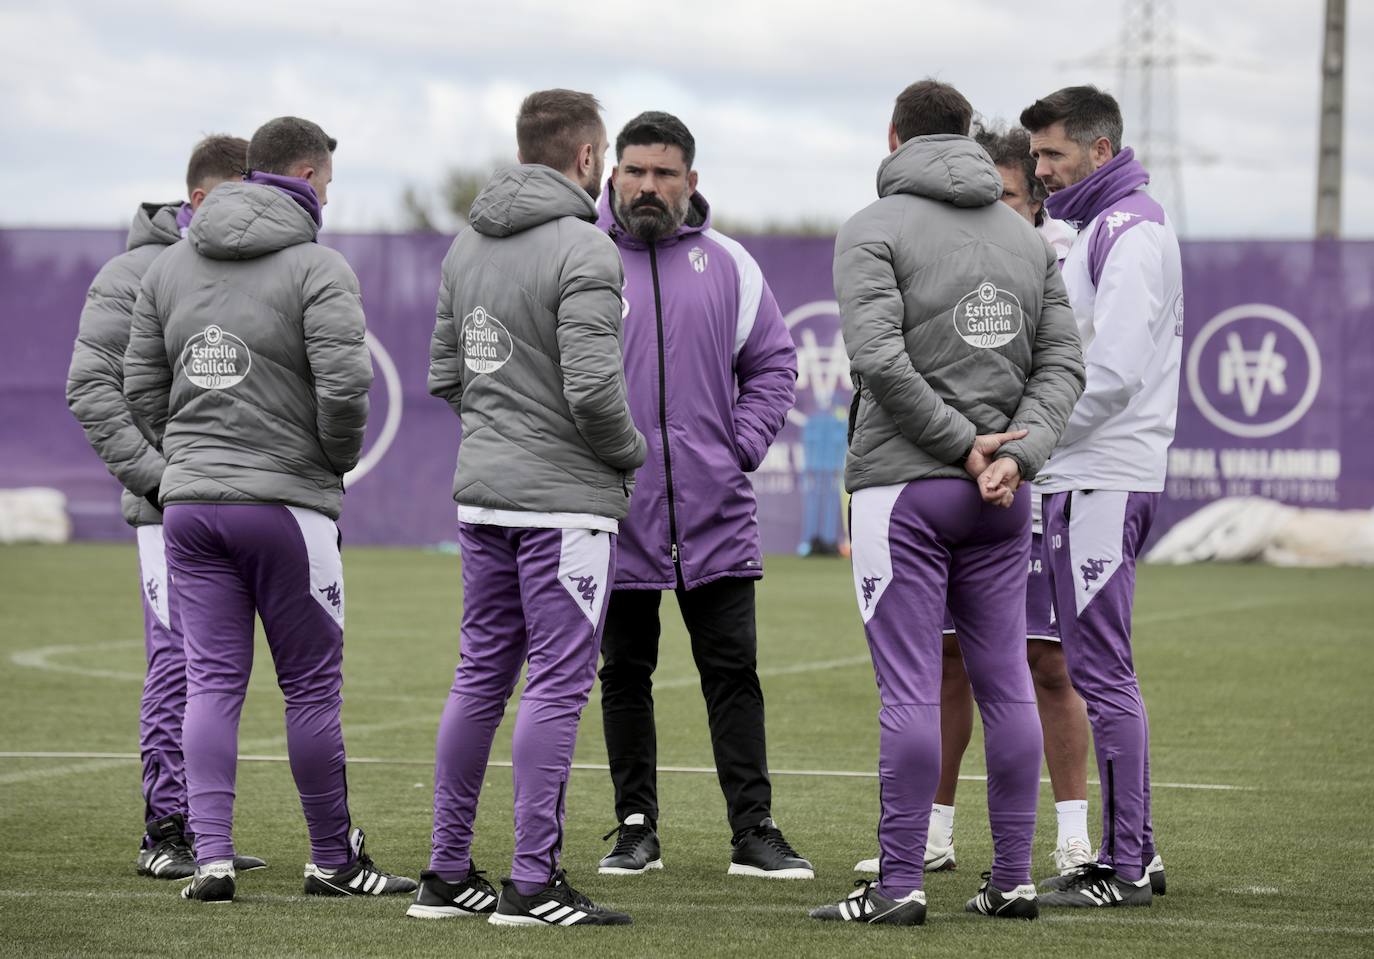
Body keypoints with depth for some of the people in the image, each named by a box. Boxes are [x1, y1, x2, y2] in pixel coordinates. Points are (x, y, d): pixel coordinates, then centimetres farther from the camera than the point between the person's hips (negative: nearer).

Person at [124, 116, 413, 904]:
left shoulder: (171, 267, 11)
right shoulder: (318, 268, -8)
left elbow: (142, 385, 11)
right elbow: (345, 383, -17)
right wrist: (340, 459, 0)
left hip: (190, 503, 5)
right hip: (286, 500, -5)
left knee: (212, 683, 5)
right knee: (313, 685, 4)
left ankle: (212, 857, -3)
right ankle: (334, 859, 11)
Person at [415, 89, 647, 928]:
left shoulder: (469, 245, 11)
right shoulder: (584, 251, -15)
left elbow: (447, 372, 15)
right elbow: (593, 387, -21)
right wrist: (631, 453, -4)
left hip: (482, 494, 8)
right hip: (564, 498, -8)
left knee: (482, 676, 13)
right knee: (557, 685, -5)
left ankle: (449, 873, 16)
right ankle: (535, 883, -5)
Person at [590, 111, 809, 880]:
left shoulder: (729, 266, 6)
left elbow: (773, 363, 13)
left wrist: (742, 446, 1)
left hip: (715, 514, 1)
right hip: (616, 511, -1)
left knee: (734, 673, 1)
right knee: (625, 674, 7)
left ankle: (755, 830, 3)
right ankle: (637, 827, 16)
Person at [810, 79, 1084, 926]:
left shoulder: (874, 230, -4)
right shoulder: (1028, 238, 13)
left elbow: (879, 357, -16)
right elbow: (1063, 363, 5)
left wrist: (963, 443, -10)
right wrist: (1015, 455, -5)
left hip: (904, 489, -5)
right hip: (1001, 500, 5)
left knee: (909, 690, -6)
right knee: (1007, 685, 8)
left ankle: (901, 883, -6)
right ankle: (1014, 879, 9)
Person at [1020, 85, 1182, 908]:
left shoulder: (1128, 230, -12)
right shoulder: (1102, 228, 19)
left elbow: (1114, 371, -21)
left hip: (1104, 483, -10)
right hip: (1088, 477, 10)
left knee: (1102, 670, -8)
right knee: (1103, 668, 13)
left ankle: (1124, 865, -7)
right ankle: (1136, 850, 17)